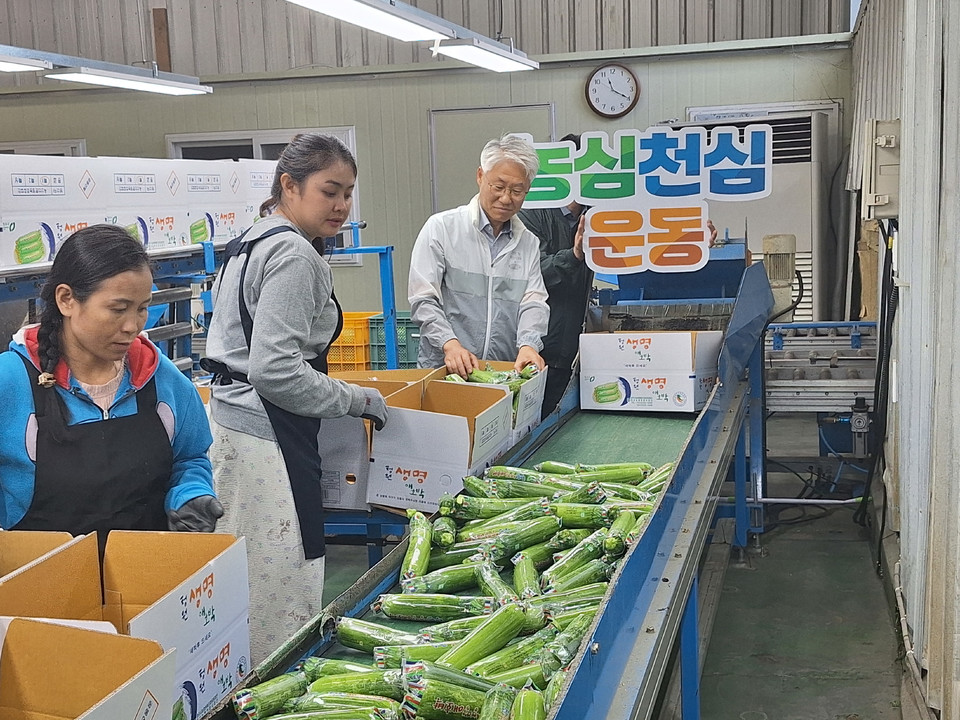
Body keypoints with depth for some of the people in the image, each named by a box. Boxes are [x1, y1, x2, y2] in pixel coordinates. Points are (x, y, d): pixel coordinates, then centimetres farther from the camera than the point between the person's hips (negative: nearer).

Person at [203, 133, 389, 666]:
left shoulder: (250, 241, 17)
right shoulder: (294, 253, -14)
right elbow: (275, 370, -21)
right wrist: (357, 400, -9)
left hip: (231, 422, 10)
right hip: (268, 439, -10)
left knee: (247, 584, 17)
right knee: (283, 590, -4)